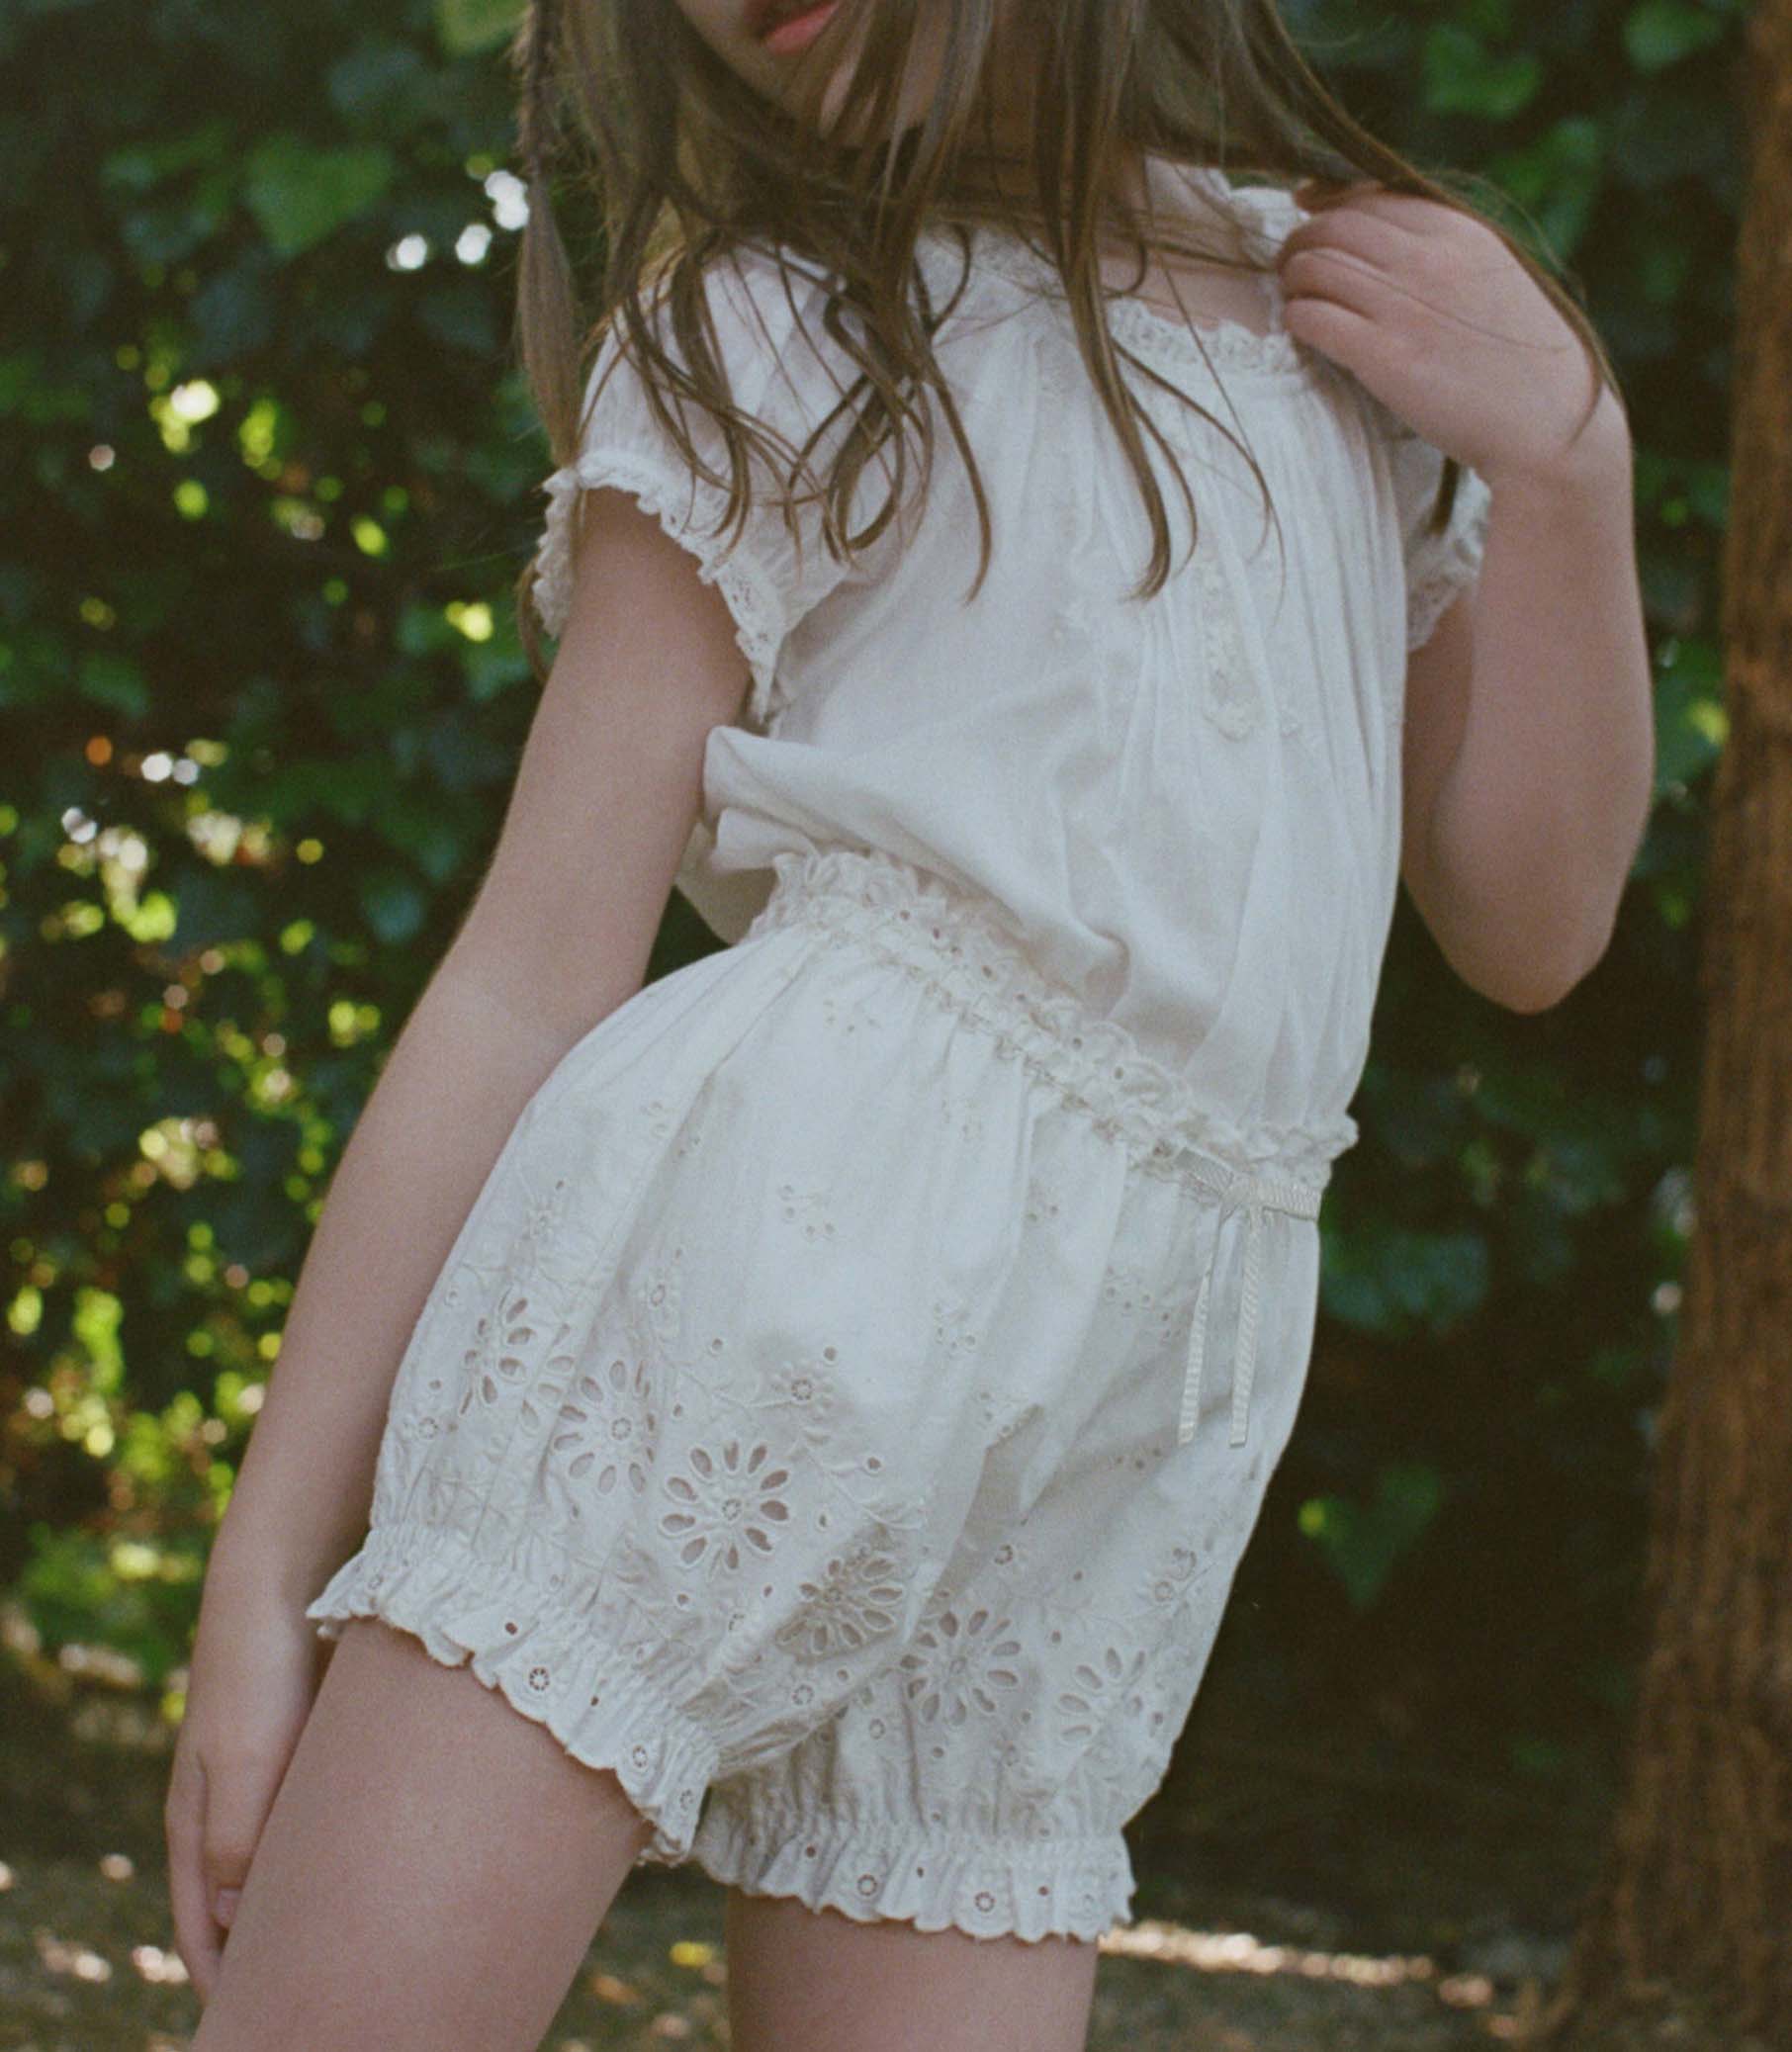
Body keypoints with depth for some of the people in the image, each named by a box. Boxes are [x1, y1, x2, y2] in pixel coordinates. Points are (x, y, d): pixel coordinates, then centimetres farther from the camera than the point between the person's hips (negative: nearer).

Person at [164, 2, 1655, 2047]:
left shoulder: (1355, 301, 18)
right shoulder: (763, 329, 8)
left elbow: (1527, 929, 17)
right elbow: (533, 976, 1)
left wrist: (1562, 456, 3)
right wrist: (269, 1555, -4)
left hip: (1145, 1406, 3)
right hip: (776, 1218, -3)